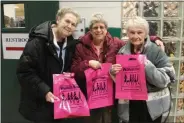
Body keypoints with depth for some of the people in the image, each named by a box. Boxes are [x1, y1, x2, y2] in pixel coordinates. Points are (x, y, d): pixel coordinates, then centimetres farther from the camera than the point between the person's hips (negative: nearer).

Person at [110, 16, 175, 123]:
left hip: (151, 105, -2)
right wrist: (113, 72, -12)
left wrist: (147, 65, -26)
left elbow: (165, 80, -15)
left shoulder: (156, 51, -10)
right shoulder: (122, 51, 0)